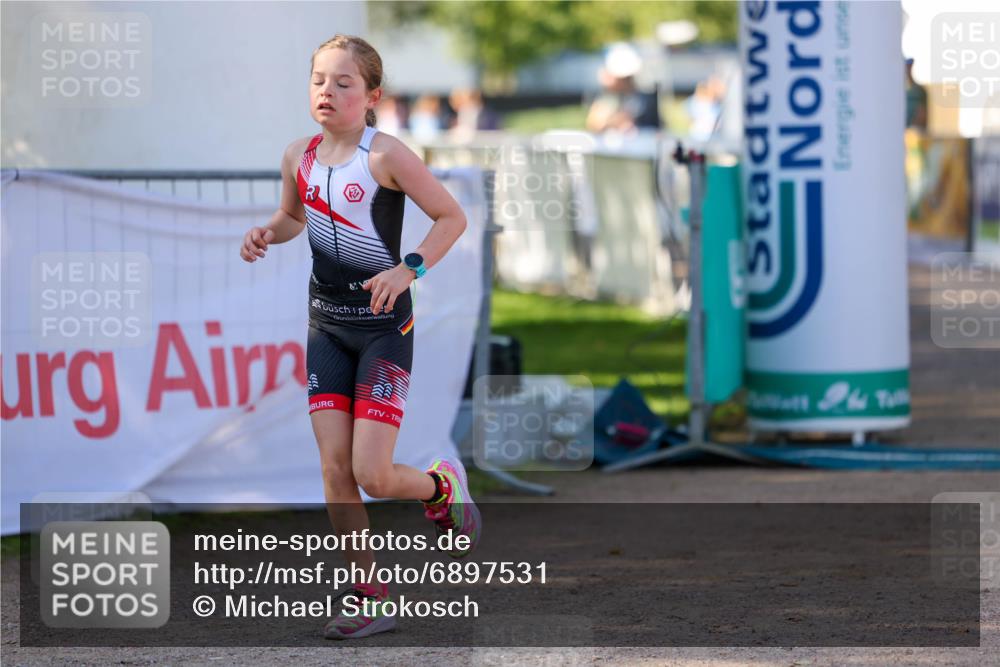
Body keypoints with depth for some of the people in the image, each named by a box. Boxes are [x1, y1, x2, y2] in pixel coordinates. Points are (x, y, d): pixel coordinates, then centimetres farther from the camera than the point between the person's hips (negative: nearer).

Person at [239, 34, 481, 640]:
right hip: (326, 323, 5)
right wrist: (267, 234, 0)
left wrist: (408, 269, -22)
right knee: (335, 467, -1)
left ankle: (442, 487, 23)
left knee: (372, 474, -11)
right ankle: (369, 597, 9)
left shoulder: (385, 155, -15)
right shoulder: (299, 157, 2)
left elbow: (452, 216, -10)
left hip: (384, 324, -5)